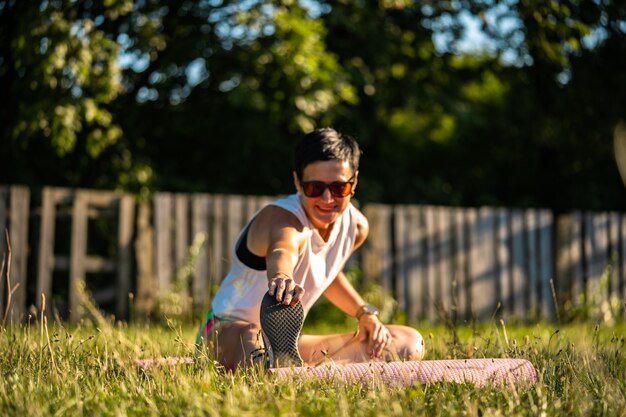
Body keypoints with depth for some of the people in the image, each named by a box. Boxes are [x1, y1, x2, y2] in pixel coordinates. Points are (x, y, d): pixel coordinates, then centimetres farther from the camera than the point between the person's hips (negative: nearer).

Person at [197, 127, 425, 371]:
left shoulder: (355, 225, -1)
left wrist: (364, 313, 8)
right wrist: (281, 278, -76)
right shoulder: (283, 218, -26)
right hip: (229, 332, -10)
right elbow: (281, 251, -53)